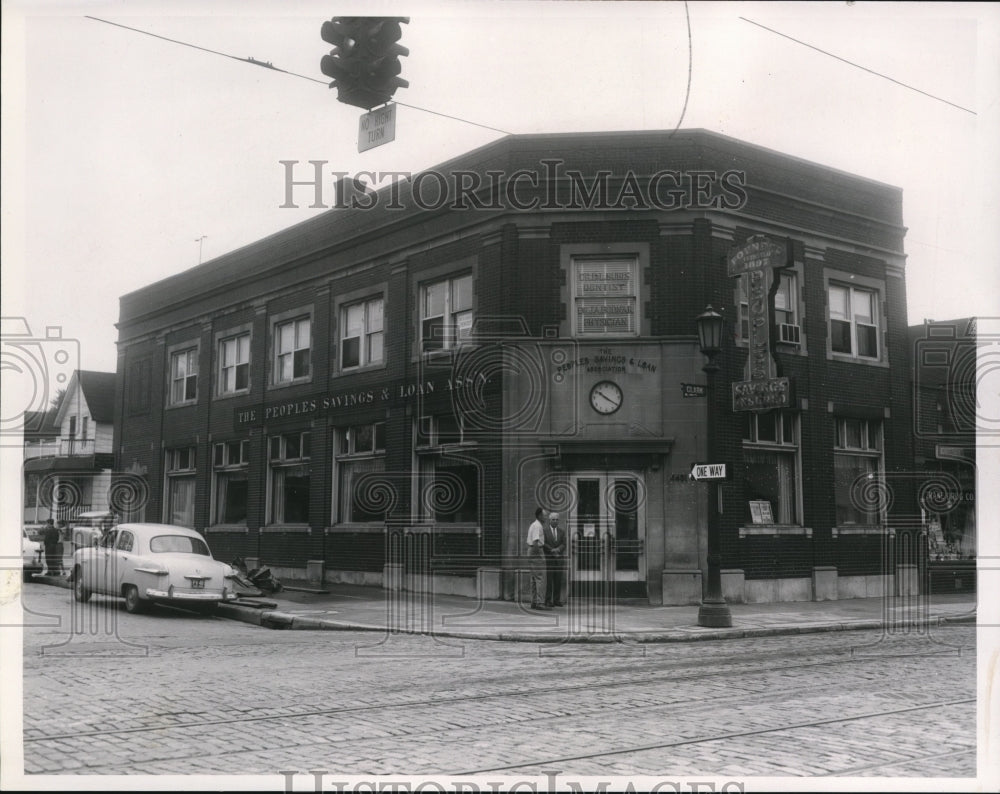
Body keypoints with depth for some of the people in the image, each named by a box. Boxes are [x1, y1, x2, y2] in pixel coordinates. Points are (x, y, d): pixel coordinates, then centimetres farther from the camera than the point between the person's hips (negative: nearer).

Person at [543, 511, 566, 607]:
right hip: (549, 559, -3)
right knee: (549, 580, -5)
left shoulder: (562, 531, 13)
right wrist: (552, 550, -16)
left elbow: (564, 544, 4)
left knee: (558, 580, 2)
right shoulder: (544, 531, 2)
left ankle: (557, 600, 6)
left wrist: (558, 549, -14)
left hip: (559, 559, 3)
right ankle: (548, 601, -3)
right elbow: (544, 544, -4)